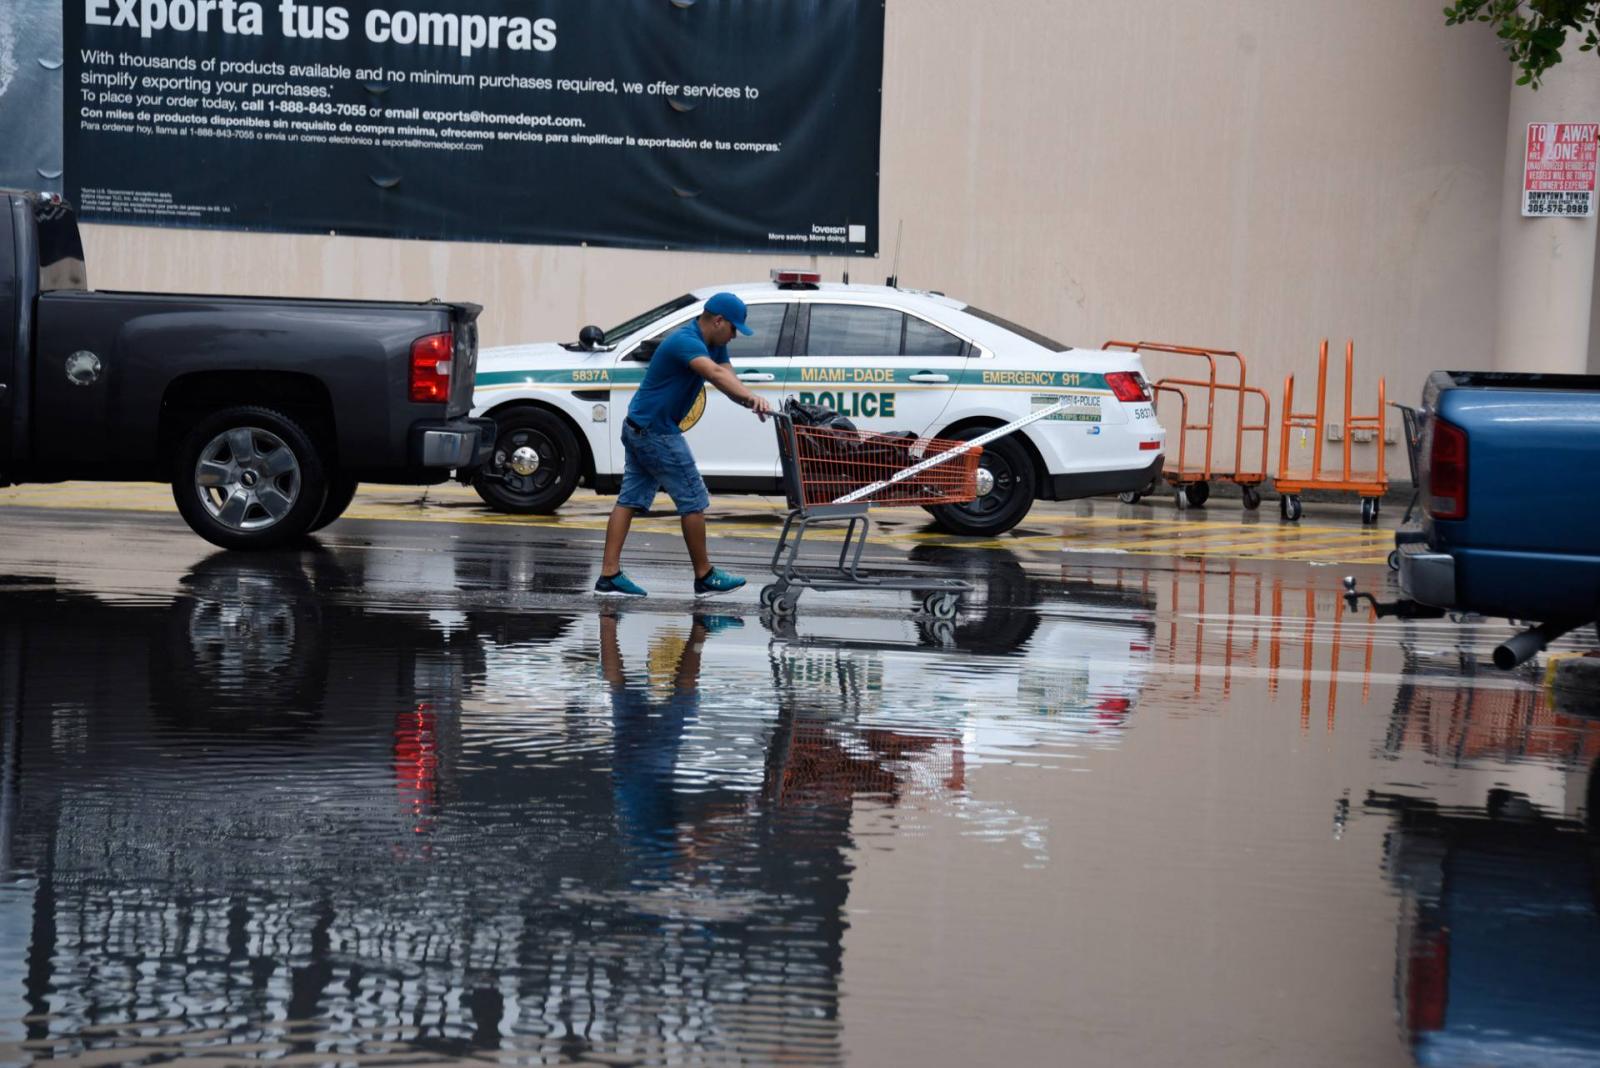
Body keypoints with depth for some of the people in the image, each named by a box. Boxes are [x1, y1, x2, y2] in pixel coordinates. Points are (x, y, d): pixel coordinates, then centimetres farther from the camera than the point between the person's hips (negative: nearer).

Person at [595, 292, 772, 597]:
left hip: (639, 428, 10)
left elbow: (728, 378, -1)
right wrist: (751, 397, -55)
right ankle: (705, 577, 8)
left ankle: (609, 575, 3)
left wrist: (750, 402, -23)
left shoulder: (714, 345, 10)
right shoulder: (686, 341, -23)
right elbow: (714, 373, -41)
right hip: (656, 432, -10)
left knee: (630, 501, 6)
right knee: (693, 501, -2)